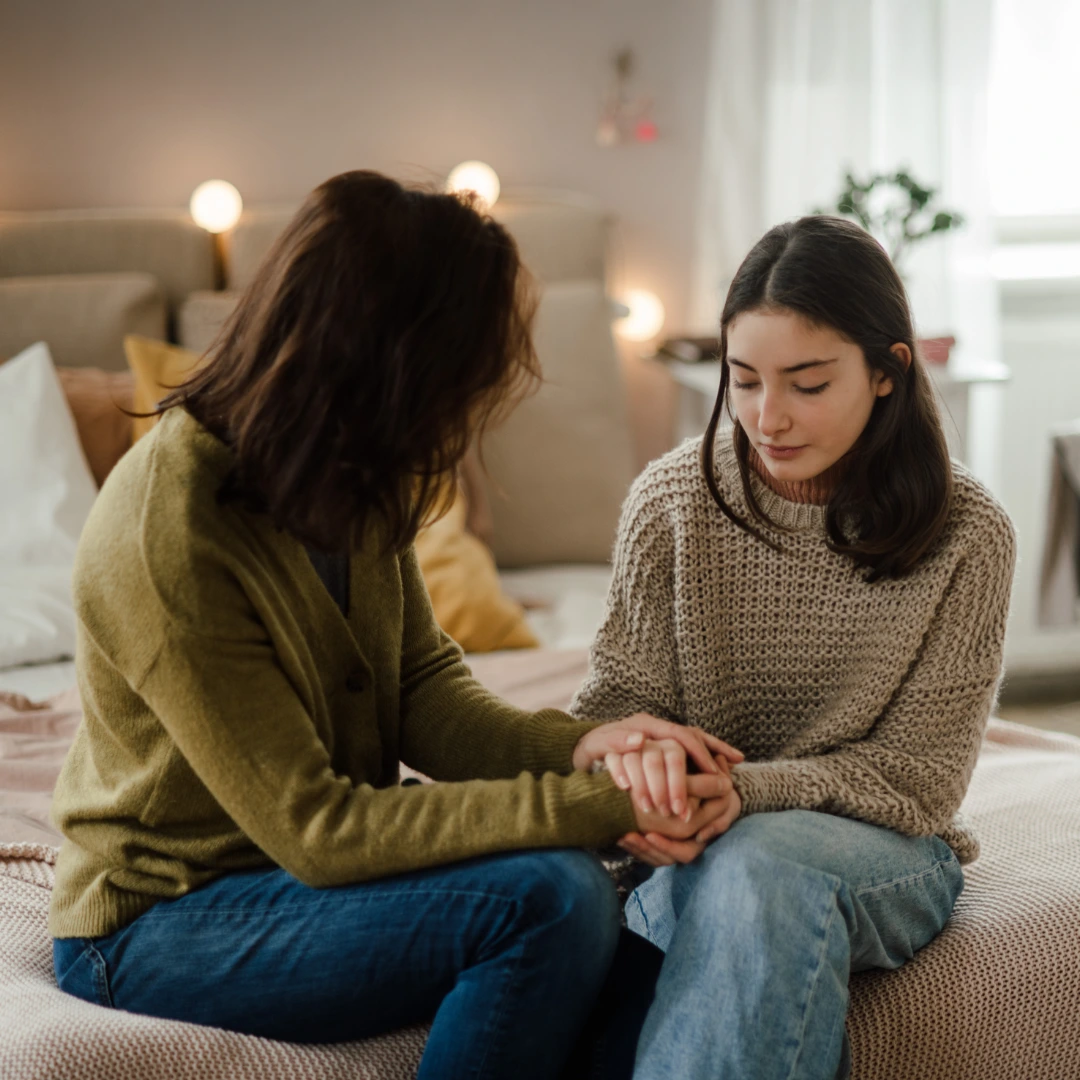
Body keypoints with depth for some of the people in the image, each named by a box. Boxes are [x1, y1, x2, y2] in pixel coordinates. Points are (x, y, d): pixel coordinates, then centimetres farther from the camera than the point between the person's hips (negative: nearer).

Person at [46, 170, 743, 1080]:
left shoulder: (352, 481, -4)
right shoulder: (169, 536, -28)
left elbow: (424, 686, 1)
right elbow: (315, 827, -26)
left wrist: (577, 747, -20)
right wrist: (595, 804, -28)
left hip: (308, 858, 7)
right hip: (158, 923, -7)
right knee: (549, 897, -27)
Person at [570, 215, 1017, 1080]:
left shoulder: (967, 534, -6)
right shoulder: (672, 499, -2)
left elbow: (917, 778, -6)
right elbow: (622, 698, 2)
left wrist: (748, 791, -24)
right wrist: (631, 755, -25)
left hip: (884, 848, -1)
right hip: (700, 844, 1)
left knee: (762, 863, -36)